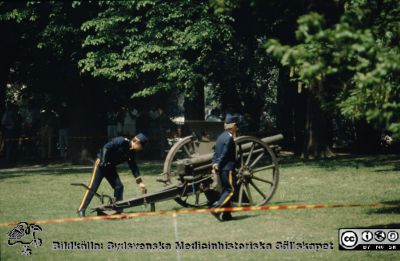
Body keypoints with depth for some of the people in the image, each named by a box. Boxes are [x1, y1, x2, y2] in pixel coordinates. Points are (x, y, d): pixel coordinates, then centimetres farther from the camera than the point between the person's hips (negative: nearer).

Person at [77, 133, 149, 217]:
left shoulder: (132, 153, 4)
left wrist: (140, 182, 5)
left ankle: (118, 209, 11)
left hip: (110, 167, 8)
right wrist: (103, 161, -29)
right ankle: (81, 210, -8)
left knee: (119, 187, 0)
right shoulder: (121, 141, -18)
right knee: (92, 187, -10)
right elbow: (106, 147, -23)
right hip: (101, 165, -8)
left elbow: (134, 167, 10)